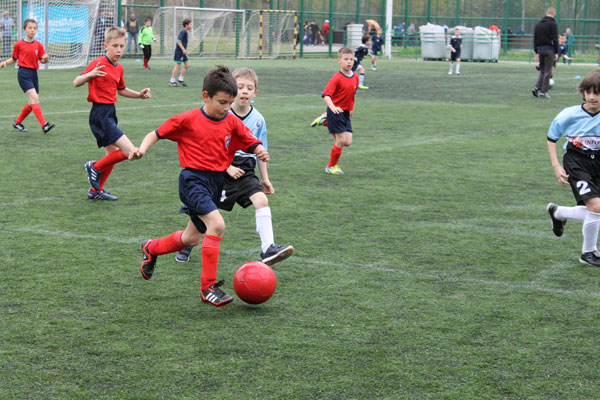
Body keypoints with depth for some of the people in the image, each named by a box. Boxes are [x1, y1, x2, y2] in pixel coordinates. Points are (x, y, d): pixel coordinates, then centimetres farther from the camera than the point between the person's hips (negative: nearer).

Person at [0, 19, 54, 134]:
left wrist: (46, 58, -13)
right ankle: (44, 125, -24)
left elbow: (42, 60, 9)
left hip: (34, 73, 5)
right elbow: (14, 59, 10)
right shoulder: (19, 44, -1)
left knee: (32, 103, 9)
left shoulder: (38, 45, 8)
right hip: (23, 73, -5)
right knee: (34, 98, -18)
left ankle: (17, 122, 27)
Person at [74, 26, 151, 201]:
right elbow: (76, 83, -19)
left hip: (110, 112, 9)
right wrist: (90, 75, -39)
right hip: (100, 113, -9)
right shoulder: (98, 63, -14)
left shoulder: (119, 68, 12)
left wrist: (139, 95, 13)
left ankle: (96, 190, 29)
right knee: (130, 152, -16)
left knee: (113, 154, 17)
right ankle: (96, 167, 3)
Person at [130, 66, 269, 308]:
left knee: (192, 238, 18)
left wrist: (260, 151, -21)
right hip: (193, 179, -6)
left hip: (217, 181, 6)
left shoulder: (232, 123, 3)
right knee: (217, 224, -25)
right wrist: (142, 149, -19)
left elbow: (252, 143, 2)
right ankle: (208, 286, -17)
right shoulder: (189, 120, -8)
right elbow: (157, 134, -1)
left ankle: (151, 249, 47)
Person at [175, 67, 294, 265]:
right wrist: (227, 167, -16)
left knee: (261, 199, -20)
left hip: (245, 171, 3)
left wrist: (265, 178, 12)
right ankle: (188, 244, 32)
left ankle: (268, 248, -23)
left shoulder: (257, 119, 2)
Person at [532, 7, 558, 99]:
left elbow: (535, 39, 13)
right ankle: (543, 92, 0)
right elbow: (555, 39, -11)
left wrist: (536, 52, 17)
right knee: (547, 71, 0)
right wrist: (556, 53, -7)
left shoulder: (538, 24, 11)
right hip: (549, 49, -6)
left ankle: (536, 87, -1)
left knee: (542, 70, 16)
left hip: (540, 49, 6)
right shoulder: (552, 24, -9)